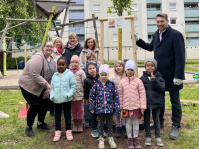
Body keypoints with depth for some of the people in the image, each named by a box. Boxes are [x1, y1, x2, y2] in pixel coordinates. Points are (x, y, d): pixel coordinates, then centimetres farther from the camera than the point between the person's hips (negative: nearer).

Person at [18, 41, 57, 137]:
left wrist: (48, 90, -2)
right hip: (28, 85, -8)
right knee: (35, 105, -11)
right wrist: (46, 84, -28)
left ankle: (40, 123, 31)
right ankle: (29, 127, 11)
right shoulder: (38, 58, -23)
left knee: (45, 102, 8)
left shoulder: (53, 61, 3)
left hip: (41, 87, 8)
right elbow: (34, 75, -30)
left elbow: (52, 76, 7)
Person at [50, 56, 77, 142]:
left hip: (66, 99, -3)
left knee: (67, 115, 8)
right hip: (56, 99, 3)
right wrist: (52, 95, -4)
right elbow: (52, 87, 11)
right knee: (57, 115, 12)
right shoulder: (54, 75, 7)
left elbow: (74, 86, -6)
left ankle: (68, 130, 21)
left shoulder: (70, 74, -4)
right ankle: (57, 131, 23)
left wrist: (69, 94, -18)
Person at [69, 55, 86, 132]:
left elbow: (84, 83, -4)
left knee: (80, 110, 10)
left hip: (79, 94, -2)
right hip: (71, 94, 2)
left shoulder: (81, 72, -5)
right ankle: (75, 125, 26)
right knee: (73, 110, 13)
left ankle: (80, 125, 22)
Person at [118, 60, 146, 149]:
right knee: (128, 122, 9)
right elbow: (120, 95, 6)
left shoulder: (138, 81, -3)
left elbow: (142, 94, -2)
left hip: (136, 106, -1)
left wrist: (143, 106, -5)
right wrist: (121, 107, 5)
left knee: (136, 122, 9)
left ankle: (136, 139, 25)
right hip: (126, 106, 1)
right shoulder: (122, 82, 1)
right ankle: (129, 139, 24)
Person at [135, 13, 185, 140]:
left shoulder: (176, 35, -13)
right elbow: (151, 47, 28)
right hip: (158, 74, 7)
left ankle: (176, 127, 19)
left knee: (175, 102, 7)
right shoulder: (156, 35, 10)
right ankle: (159, 122, 33)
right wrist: (137, 40, 18)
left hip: (171, 75, -7)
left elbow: (180, 57, -17)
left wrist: (179, 76, -22)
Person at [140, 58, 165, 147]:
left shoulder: (158, 77, -4)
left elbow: (162, 88, -15)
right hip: (146, 102, 0)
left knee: (156, 119, 12)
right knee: (146, 119, 12)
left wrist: (154, 80, -24)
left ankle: (158, 137, 24)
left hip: (156, 102, 0)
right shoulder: (142, 78, -4)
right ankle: (148, 137, 26)